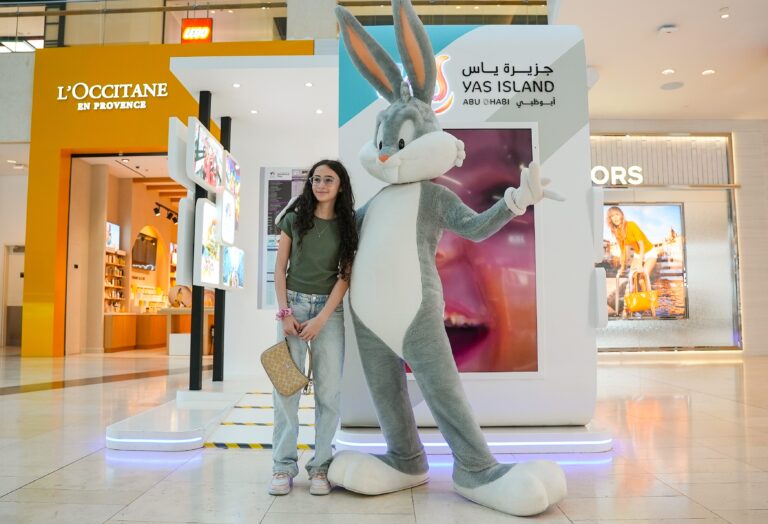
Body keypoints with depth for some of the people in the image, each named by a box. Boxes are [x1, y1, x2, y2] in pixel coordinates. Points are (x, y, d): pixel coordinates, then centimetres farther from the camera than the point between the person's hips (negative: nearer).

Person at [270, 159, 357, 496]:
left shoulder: (347, 226, 5)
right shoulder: (294, 219, 7)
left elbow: (345, 276, 0)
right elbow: (280, 269, 5)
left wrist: (321, 319, -10)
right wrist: (285, 313, -6)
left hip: (329, 308, 0)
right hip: (293, 304, 0)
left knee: (329, 388, -3)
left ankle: (321, 465, 7)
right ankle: (284, 465, 5)